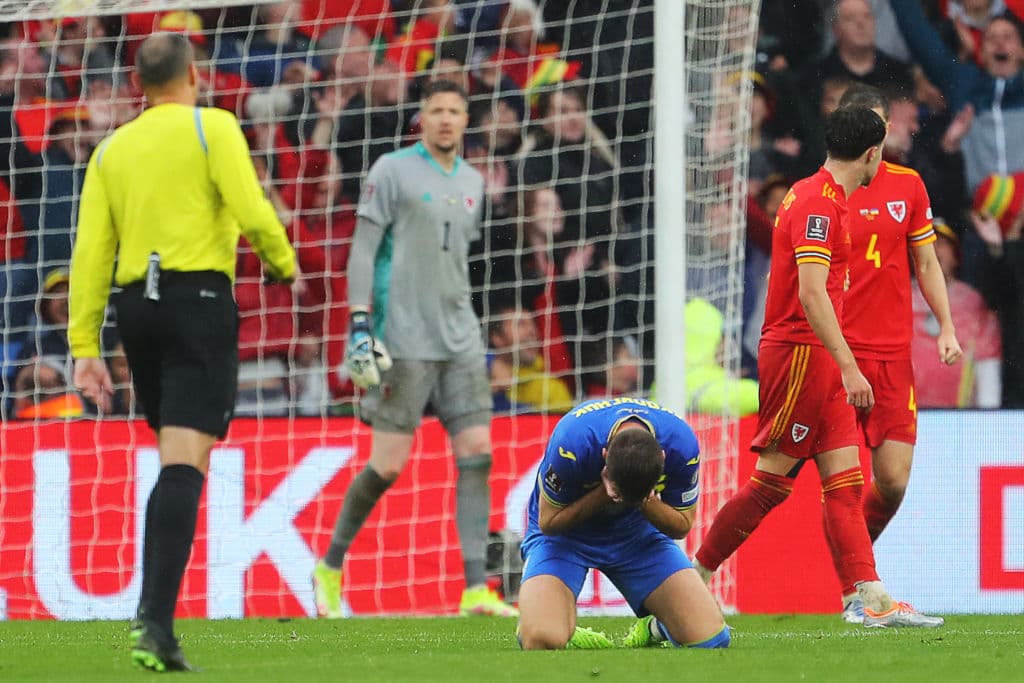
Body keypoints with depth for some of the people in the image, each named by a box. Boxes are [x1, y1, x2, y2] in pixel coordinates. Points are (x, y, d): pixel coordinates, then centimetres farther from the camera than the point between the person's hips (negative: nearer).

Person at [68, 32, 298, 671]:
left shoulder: (111, 150, 13)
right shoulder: (212, 127, 0)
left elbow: (91, 252, 7)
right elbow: (251, 212, -11)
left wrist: (85, 346, 7)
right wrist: (285, 265, 8)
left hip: (137, 306, 5)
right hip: (199, 299, -5)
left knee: (175, 461, 18)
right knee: (184, 466, -11)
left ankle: (153, 610, 12)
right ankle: (157, 620, -23)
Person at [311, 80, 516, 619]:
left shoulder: (471, 181, 15)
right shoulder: (392, 170, -3)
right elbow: (362, 249, -6)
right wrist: (359, 325, -14)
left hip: (459, 340, 6)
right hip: (405, 341, -6)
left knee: (476, 451, -5)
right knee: (389, 463, -6)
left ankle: (475, 588, -6)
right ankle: (330, 567, 13)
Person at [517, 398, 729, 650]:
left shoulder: (683, 445, -25)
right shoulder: (572, 442, -34)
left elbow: (681, 526, -10)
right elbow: (548, 522, -19)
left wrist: (645, 500, -31)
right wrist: (604, 493, -33)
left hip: (637, 533, 3)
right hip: (566, 533, -3)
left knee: (710, 638, -14)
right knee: (541, 641, -30)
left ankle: (654, 629, 20)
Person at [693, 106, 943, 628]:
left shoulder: (823, 198, 16)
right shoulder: (819, 203, -15)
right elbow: (811, 294, -22)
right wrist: (848, 367, -24)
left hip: (818, 358, 10)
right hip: (800, 352, -10)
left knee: (845, 481, 4)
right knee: (772, 481, -8)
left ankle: (873, 599, 0)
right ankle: (694, 577, -1)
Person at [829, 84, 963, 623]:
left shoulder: (907, 186, 9)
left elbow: (926, 263, 16)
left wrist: (946, 327, 7)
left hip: (893, 352, 3)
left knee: (893, 481, -3)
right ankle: (852, 591, 2)